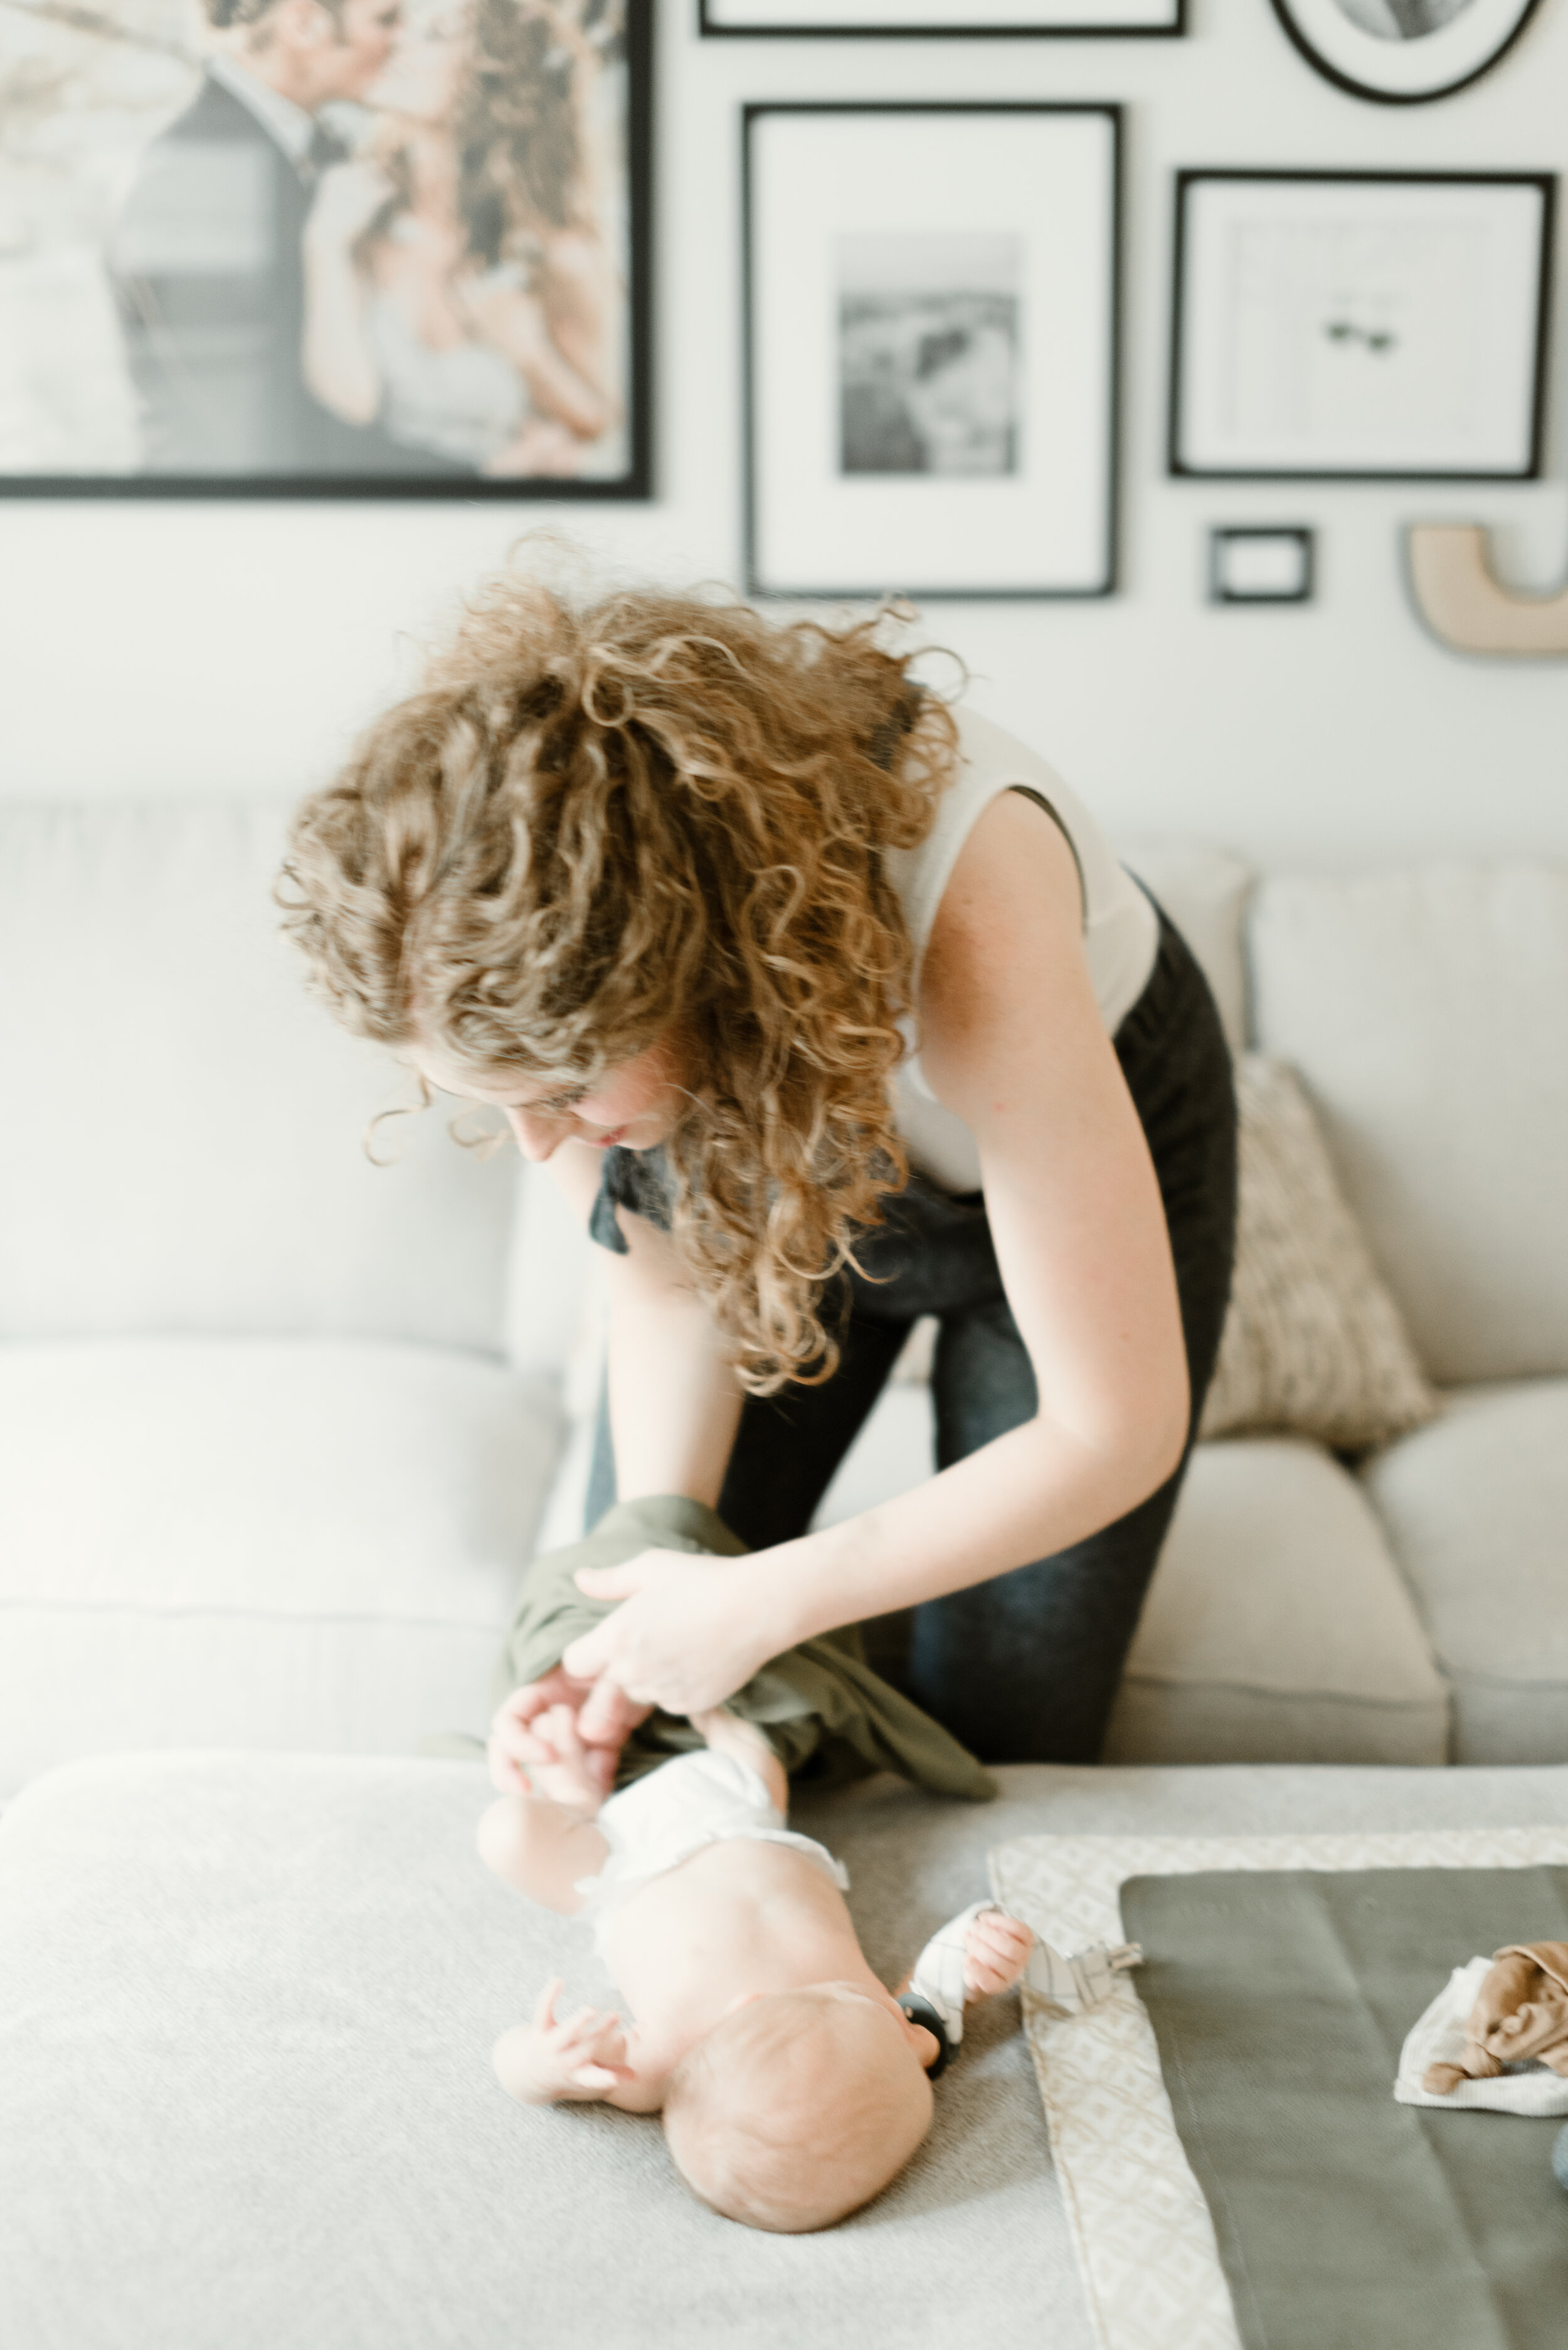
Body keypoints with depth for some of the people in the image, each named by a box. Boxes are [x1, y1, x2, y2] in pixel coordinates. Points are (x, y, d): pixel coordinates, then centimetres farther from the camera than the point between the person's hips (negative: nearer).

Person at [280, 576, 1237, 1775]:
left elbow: (1117, 1432, -35)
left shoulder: (966, 921, -46)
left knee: (988, 1745, 1)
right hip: (776, 1170, 3)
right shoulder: (546, 935, -32)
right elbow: (668, 1277, -15)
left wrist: (757, 1606, -31)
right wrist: (640, 1640, -24)